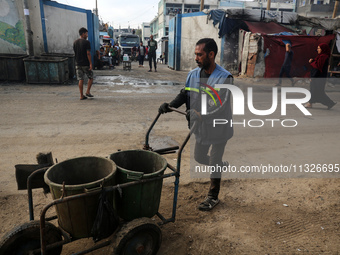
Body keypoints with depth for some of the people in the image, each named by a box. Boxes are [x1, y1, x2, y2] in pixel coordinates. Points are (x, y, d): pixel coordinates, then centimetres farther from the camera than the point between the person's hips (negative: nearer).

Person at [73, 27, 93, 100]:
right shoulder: (86, 42, -10)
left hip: (78, 63, 6)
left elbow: (75, 52, 14)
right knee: (91, 77, 12)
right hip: (85, 64, -6)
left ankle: (81, 95, 6)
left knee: (80, 79, 5)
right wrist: (90, 63, -14)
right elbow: (88, 53, -15)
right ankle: (88, 91, 5)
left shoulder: (75, 42, 10)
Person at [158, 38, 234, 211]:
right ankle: (222, 165, 51)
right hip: (201, 127, 6)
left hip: (218, 127, -6)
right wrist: (170, 105, -15)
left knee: (214, 162, 6)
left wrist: (199, 114, -44)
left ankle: (213, 197, 27)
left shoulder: (224, 78, -21)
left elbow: (219, 105, -30)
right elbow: (184, 94, 2)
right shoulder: (193, 74, -3)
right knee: (199, 157, 21)